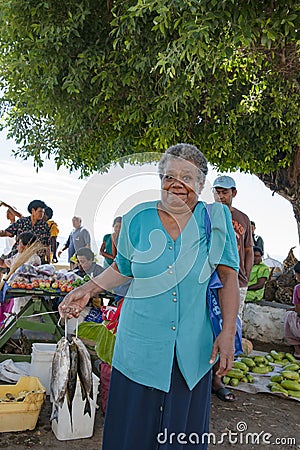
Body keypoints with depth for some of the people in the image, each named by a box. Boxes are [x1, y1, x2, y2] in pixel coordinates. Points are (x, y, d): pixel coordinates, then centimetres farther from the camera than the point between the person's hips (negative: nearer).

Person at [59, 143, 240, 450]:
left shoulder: (216, 220, -2)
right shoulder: (138, 219, 1)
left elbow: (229, 277, -4)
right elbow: (122, 269, 14)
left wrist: (228, 333, -11)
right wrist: (87, 290, 4)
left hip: (194, 347, 0)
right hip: (141, 343, 1)